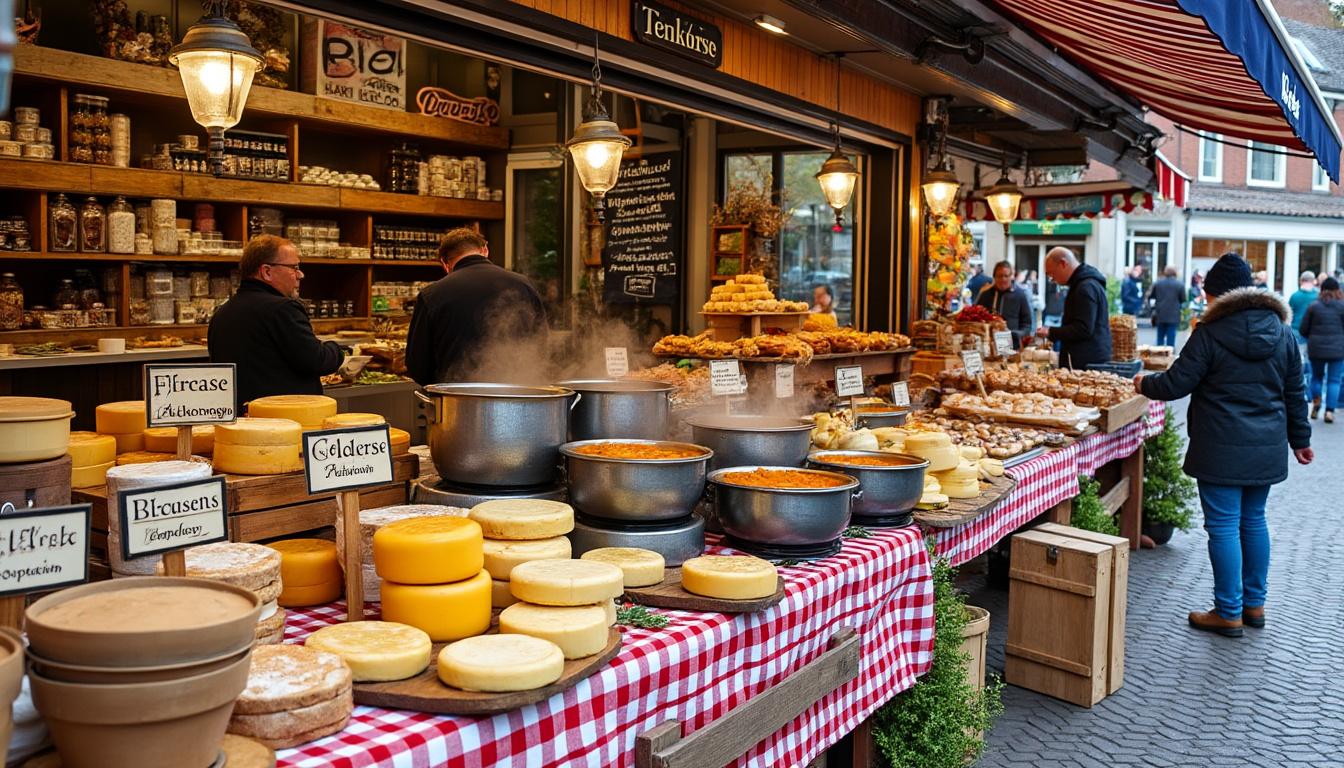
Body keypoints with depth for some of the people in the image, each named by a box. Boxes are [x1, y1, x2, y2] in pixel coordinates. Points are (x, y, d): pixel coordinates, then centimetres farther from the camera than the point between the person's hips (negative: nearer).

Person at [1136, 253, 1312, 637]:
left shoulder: (1210, 333, -11)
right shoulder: (1282, 333, 7)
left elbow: (1175, 384, -11)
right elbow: (1294, 393, 13)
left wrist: (1145, 384, 9)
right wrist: (1300, 439, 22)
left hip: (1222, 449, -6)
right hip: (1267, 448, 7)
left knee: (1223, 526, 1)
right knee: (1254, 521, 18)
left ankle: (1229, 613, 7)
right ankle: (1254, 604, 27)